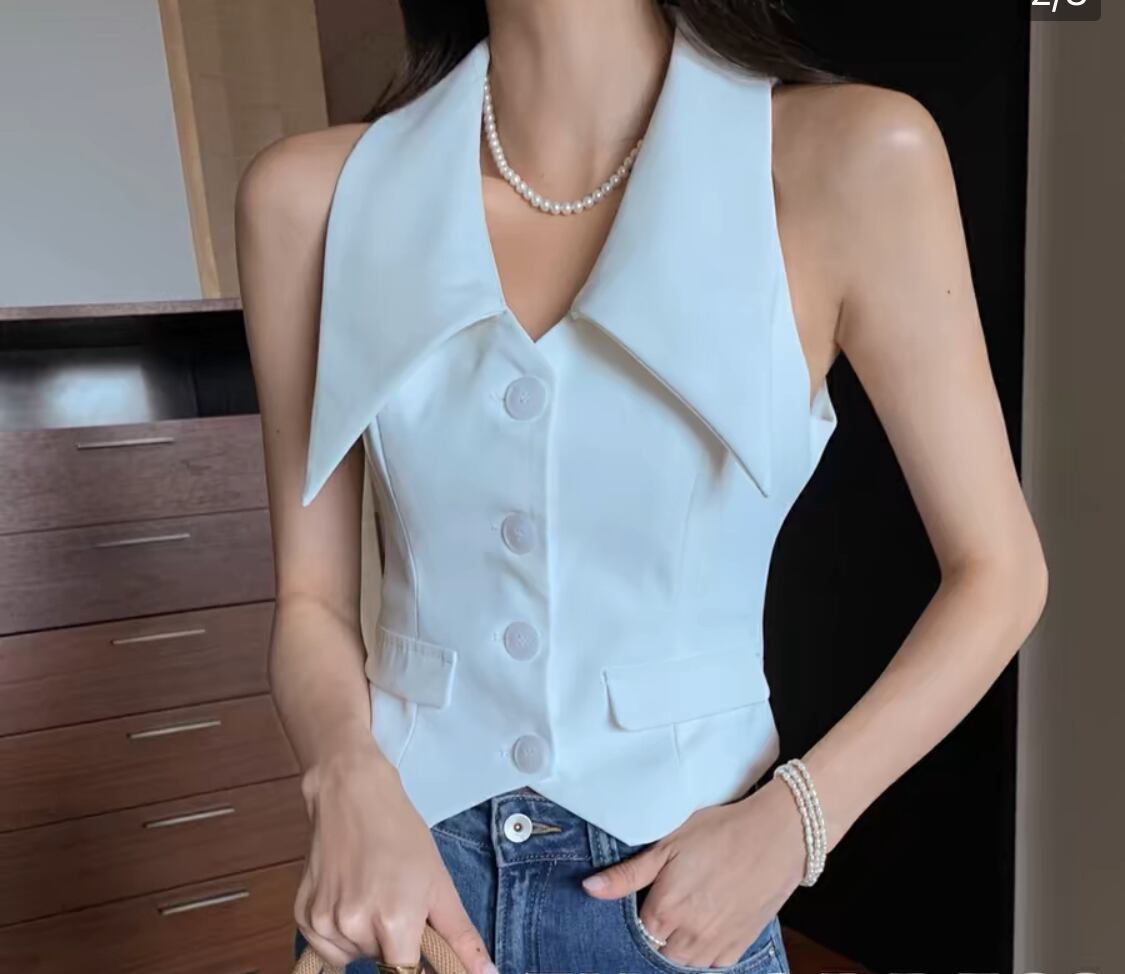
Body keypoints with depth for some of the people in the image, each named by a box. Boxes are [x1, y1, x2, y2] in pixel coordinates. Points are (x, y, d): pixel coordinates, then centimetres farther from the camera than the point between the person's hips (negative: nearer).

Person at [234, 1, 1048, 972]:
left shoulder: (853, 158, -14)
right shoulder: (311, 193, -7)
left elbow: (998, 572, -6)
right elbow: (311, 596, -2)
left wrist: (794, 821, -14)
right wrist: (351, 785, -19)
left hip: (687, 888, -1)